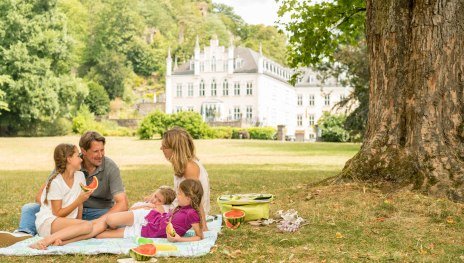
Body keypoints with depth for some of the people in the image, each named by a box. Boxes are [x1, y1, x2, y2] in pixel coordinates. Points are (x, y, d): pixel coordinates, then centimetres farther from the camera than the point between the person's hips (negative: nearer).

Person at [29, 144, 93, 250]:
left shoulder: (80, 176, 7)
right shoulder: (56, 182, -12)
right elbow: (58, 214, -13)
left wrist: (79, 221, 3)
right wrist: (79, 200, -18)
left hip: (67, 223, 7)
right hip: (48, 222, -7)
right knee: (87, 226, -31)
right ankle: (46, 241, -36)